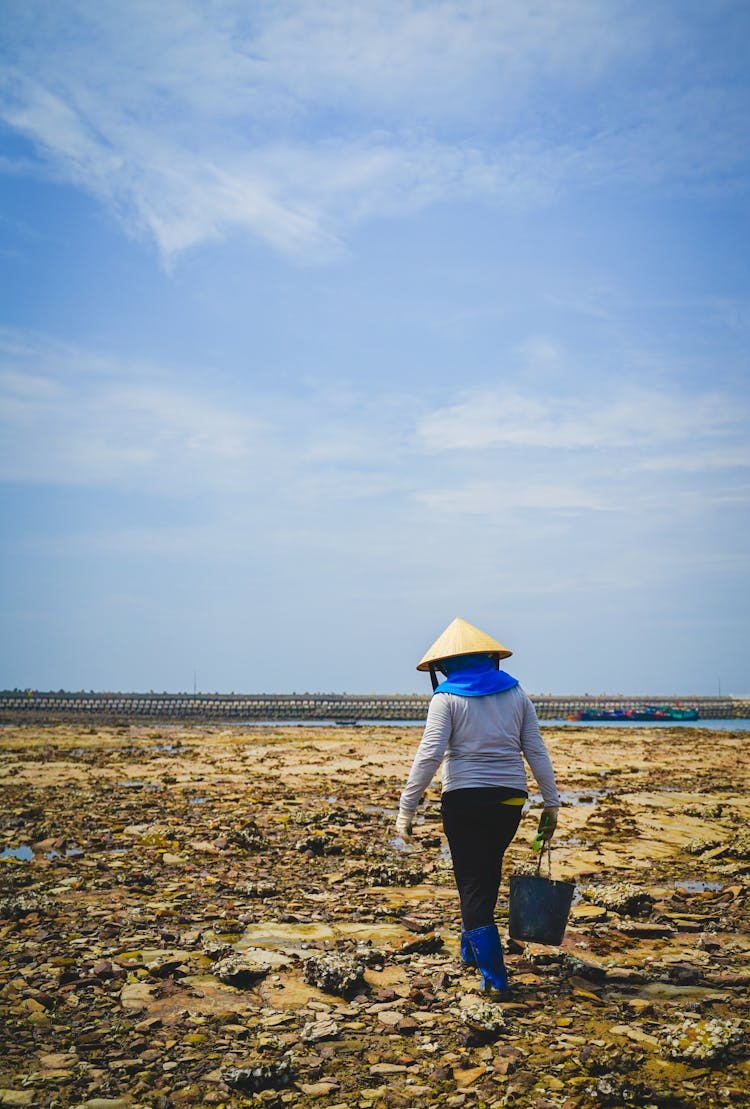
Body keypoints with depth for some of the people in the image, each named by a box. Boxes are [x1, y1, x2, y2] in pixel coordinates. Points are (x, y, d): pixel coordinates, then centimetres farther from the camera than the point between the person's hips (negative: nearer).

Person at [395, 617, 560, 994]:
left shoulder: (447, 698, -5)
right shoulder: (515, 693, 7)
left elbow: (428, 756, -14)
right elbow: (536, 751, 5)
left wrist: (406, 808, -10)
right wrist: (551, 803, 9)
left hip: (464, 799, -4)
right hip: (510, 798, 4)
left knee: (472, 882, 3)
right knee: (487, 873, 23)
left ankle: (493, 974, -3)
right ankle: (471, 949, 38)